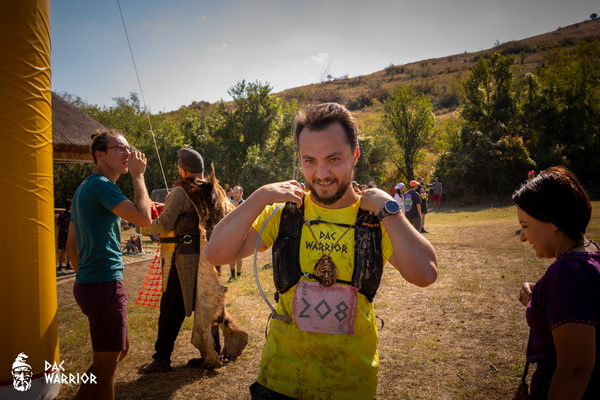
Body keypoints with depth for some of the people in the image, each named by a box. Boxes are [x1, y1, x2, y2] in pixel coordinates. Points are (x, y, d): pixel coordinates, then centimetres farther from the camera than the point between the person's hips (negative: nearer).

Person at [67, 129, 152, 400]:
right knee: (107, 361, 2)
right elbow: (143, 218, -24)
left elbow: (71, 243, 19)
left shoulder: (85, 187, 15)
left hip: (91, 282, 10)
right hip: (104, 284, -10)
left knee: (120, 349, 22)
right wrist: (138, 175, -13)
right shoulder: (101, 184, -14)